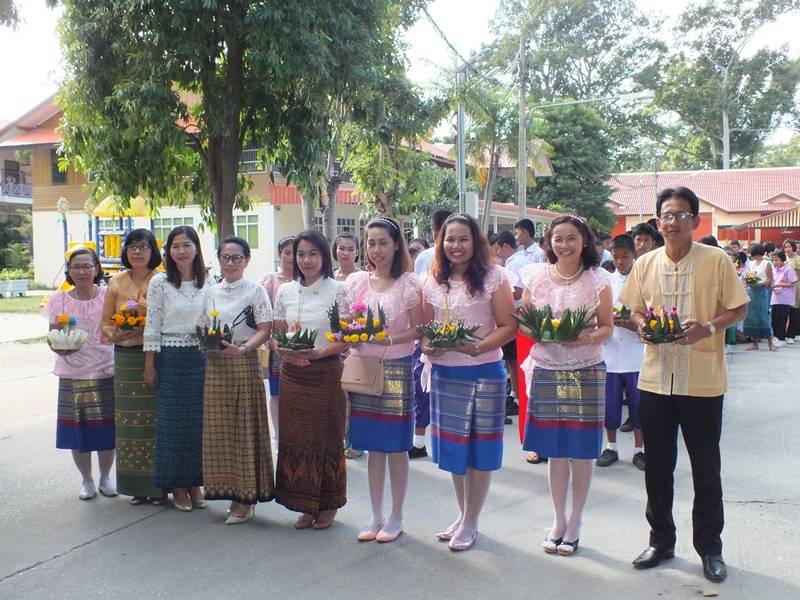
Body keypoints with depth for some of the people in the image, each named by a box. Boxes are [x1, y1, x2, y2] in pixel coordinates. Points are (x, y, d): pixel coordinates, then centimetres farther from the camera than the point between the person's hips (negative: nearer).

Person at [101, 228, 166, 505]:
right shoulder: (116, 282, 11)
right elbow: (106, 322, 13)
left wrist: (146, 328, -17)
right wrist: (116, 334, -7)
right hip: (125, 358, 3)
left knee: (156, 418, -4)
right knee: (129, 420, 4)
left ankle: (158, 484, 7)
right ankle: (137, 485, 14)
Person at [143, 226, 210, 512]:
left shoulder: (208, 283, 4)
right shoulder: (160, 282, -4)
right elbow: (152, 326, -4)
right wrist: (150, 366, -6)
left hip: (201, 358, 3)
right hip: (170, 359, -2)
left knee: (199, 420, 6)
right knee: (172, 420, 3)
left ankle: (194, 482, 20)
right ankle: (177, 485, 15)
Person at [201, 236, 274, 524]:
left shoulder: (255, 290, -2)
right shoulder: (212, 293, 12)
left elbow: (265, 330, -8)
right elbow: (203, 328, 15)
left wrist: (242, 348, -22)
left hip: (244, 363, -5)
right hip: (216, 365, 5)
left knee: (245, 427, -2)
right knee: (220, 428, 6)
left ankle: (247, 498, 6)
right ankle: (231, 489, 17)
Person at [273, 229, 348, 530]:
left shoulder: (337, 290, -5)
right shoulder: (285, 291, 7)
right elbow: (276, 334, 12)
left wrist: (317, 352, -21)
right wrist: (285, 351, -9)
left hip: (325, 373, -4)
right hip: (292, 374, 4)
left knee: (326, 436, 4)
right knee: (295, 437, 6)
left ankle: (327, 505, 19)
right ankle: (306, 505, 20)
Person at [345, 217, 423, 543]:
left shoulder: (409, 284, -6)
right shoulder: (356, 281, 7)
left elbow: (418, 330, -7)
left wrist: (392, 339, -21)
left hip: (397, 369, -4)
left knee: (396, 446, 5)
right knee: (373, 446, 11)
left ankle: (396, 517, 19)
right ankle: (376, 516, 22)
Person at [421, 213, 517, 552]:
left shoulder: (493, 277, -5)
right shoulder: (432, 282, 8)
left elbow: (509, 327, -9)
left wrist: (477, 346, -23)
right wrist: (428, 346, -9)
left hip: (484, 373, -4)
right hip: (444, 374, 4)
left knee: (479, 450, 3)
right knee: (452, 448, 12)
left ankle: (470, 523, 18)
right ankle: (463, 514, 31)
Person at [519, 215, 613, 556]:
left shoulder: (597, 280, -2)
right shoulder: (536, 277, 3)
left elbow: (608, 327, 1)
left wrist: (589, 338, -19)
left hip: (586, 372, -1)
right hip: (546, 369, 2)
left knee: (582, 450, 3)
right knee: (555, 450, 8)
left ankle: (575, 522, 19)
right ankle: (558, 520, 24)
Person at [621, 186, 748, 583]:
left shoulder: (716, 261, -5)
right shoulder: (645, 264, 5)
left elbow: (738, 309, -1)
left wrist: (707, 328, -18)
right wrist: (643, 324, -9)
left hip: (702, 381, -3)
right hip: (655, 379, 3)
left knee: (705, 468, 7)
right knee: (657, 466, 12)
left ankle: (710, 548, 22)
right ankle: (661, 540, 28)